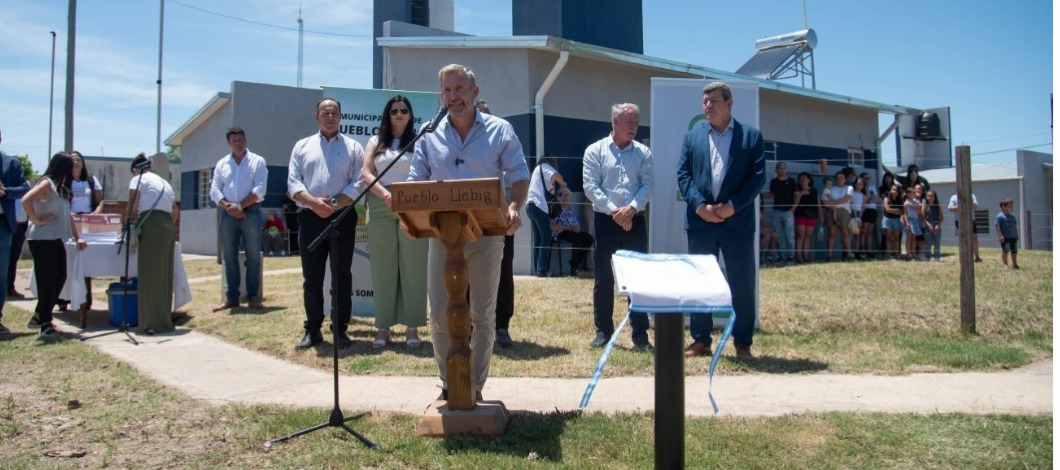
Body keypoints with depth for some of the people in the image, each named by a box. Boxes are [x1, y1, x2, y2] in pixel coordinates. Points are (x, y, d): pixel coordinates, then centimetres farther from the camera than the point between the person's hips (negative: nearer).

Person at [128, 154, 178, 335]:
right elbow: (175, 213, 22)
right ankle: (165, 320, 15)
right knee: (164, 275, 11)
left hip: (151, 225, -7)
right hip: (168, 226, 7)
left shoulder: (138, 179, 5)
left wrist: (131, 225, 12)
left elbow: (133, 208, -4)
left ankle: (153, 323, -6)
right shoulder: (165, 183, 26)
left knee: (150, 275, -5)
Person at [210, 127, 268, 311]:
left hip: (251, 212, -3)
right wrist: (228, 206, -11)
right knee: (229, 257, 5)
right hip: (227, 214, 3)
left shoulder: (257, 161, 3)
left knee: (253, 256, -3)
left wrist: (240, 206, -13)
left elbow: (259, 190, -7)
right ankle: (231, 297, 10)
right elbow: (214, 191, 5)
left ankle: (253, 297, 2)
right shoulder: (221, 164, 13)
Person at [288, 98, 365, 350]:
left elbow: (358, 184, -2)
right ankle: (312, 330, 14)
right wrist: (314, 202, -14)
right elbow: (293, 183, 4)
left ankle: (340, 330, 10)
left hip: (342, 217, -2)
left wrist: (334, 204, -15)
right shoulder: (302, 146, 13)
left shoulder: (353, 147, 7)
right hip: (310, 218, 2)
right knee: (312, 277, 6)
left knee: (341, 277, 3)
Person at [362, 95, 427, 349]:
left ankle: (412, 325, 2)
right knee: (383, 267, 2)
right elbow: (366, 173, 4)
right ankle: (383, 326, 7)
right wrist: (386, 195, -13)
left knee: (413, 266, -2)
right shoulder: (375, 142, 16)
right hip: (380, 208, 2)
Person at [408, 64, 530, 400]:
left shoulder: (499, 130, 3)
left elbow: (520, 175, 0)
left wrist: (514, 207, -21)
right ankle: (448, 382, 20)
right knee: (439, 313, 2)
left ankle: (476, 385, 20)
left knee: (483, 314, 6)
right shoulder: (429, 136, 9)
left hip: (487, 234, -1)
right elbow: (415, 182, 8)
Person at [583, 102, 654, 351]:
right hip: (605, 220, -2)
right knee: (603, 277, 3)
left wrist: (631, 208, -16)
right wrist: (614, 211, -14)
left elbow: (647, 185, 1)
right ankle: (603, 331, 14)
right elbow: (590, 186, -6)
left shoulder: (643, 153, 8)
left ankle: (640, 334, 10)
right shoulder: (595, 151, 1)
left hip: (635, 220, 2)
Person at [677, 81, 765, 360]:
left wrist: (733, 205, -14)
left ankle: (743, 343, 13)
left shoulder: (751, 136, 5)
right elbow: (683, 175, 4)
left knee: (742, 283, 3)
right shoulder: (692, 137, 11)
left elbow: (758, 176, -2)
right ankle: (700, 340, 17)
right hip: (700, 220, 2)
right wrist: (700, 205, -11)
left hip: (737, 221, -2)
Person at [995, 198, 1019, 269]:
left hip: (1013, 237, 7)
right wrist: (1000, 235, -20)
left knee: (1014, 251, 11)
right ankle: (1005, 264, 6)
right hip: (1004, 238, -7)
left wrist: (1017, 235, 17)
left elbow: (1015, 226, 20)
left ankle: (1014, 264, 24)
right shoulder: (999, 216, -10)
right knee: (1005, 251, -4)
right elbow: (997, 226, -14)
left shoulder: (1012, 217, 13)